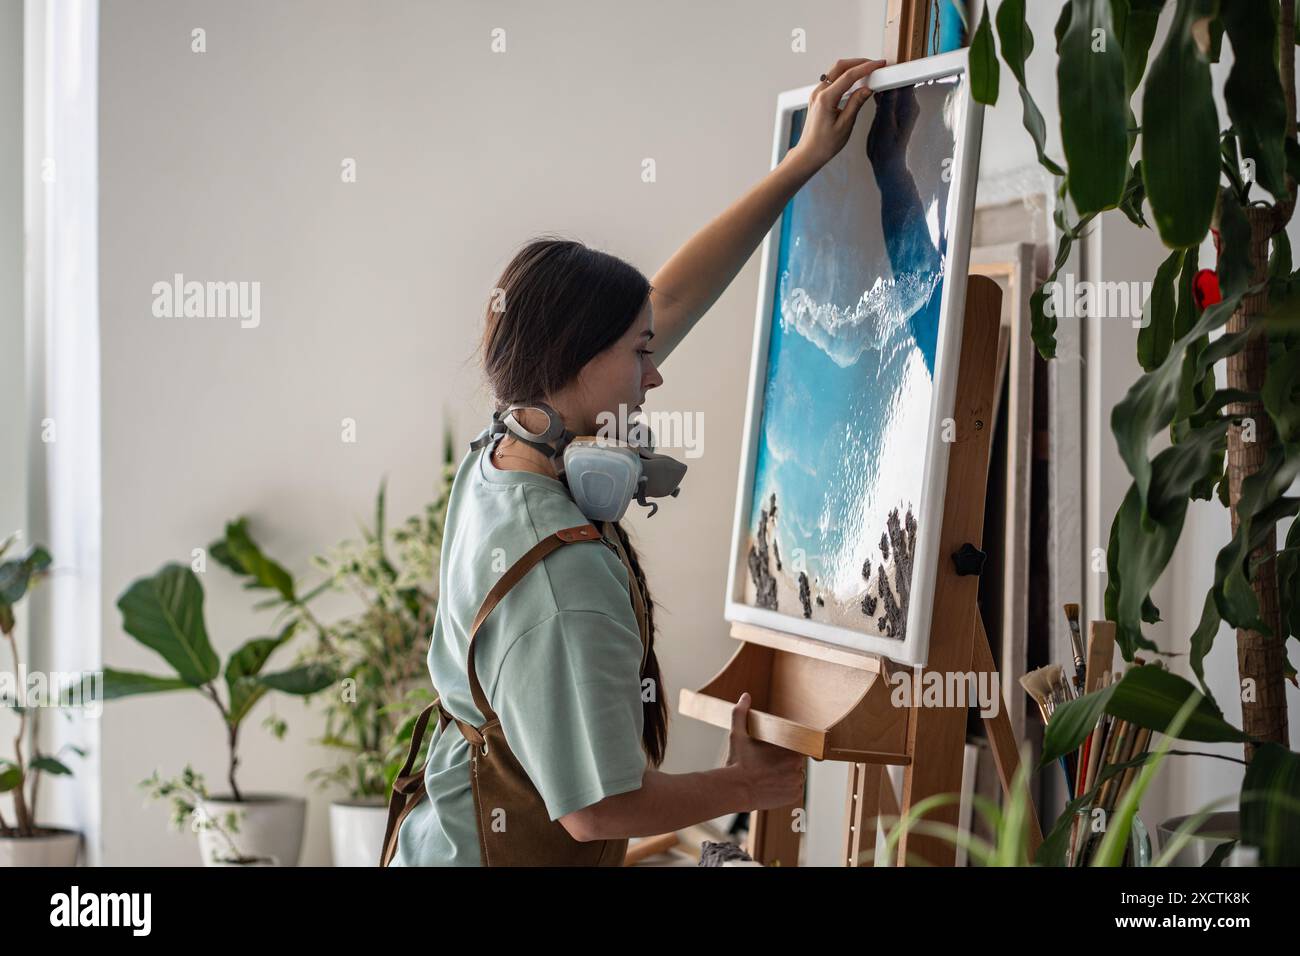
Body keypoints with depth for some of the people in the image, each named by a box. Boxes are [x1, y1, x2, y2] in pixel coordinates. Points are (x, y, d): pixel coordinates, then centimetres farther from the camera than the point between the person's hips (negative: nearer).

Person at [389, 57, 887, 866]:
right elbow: (596, 807, -26)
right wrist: (749, 784, -10)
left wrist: (804, 162, 7)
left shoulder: (496, 460, -4)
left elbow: (674, 299, 4)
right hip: (499, 853, -9)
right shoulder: (562, 577, -30)